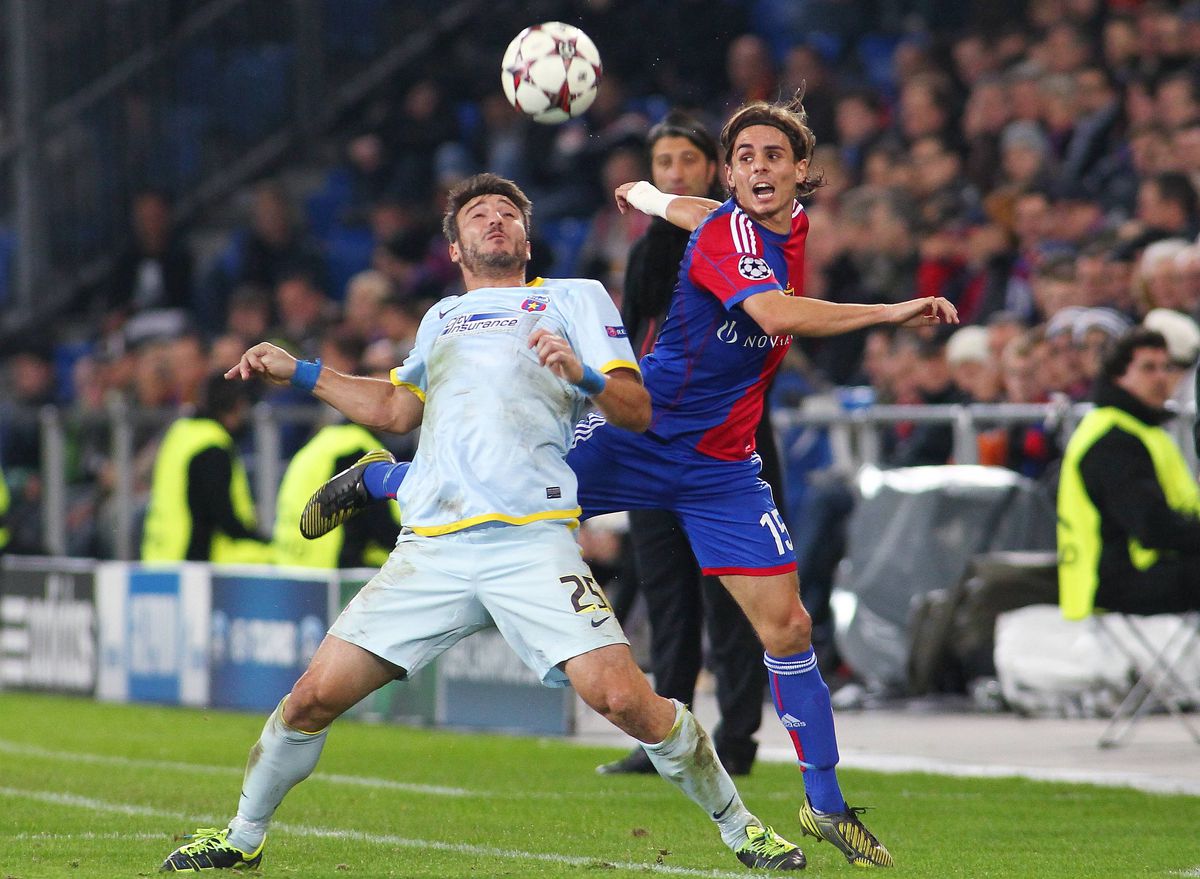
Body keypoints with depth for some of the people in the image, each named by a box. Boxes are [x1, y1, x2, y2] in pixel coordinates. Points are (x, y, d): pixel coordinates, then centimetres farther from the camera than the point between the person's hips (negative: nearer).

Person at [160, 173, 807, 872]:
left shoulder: (575, 297, 16)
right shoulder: (442, 318, 29)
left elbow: (637, 411, 6)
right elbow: (395, 410, 43)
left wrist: (583, 375, -14)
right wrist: (298, 372, 38)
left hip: (532, 544, -4)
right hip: (429, 551, 4)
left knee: (624, 698, -19)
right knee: (316, 695, -3)